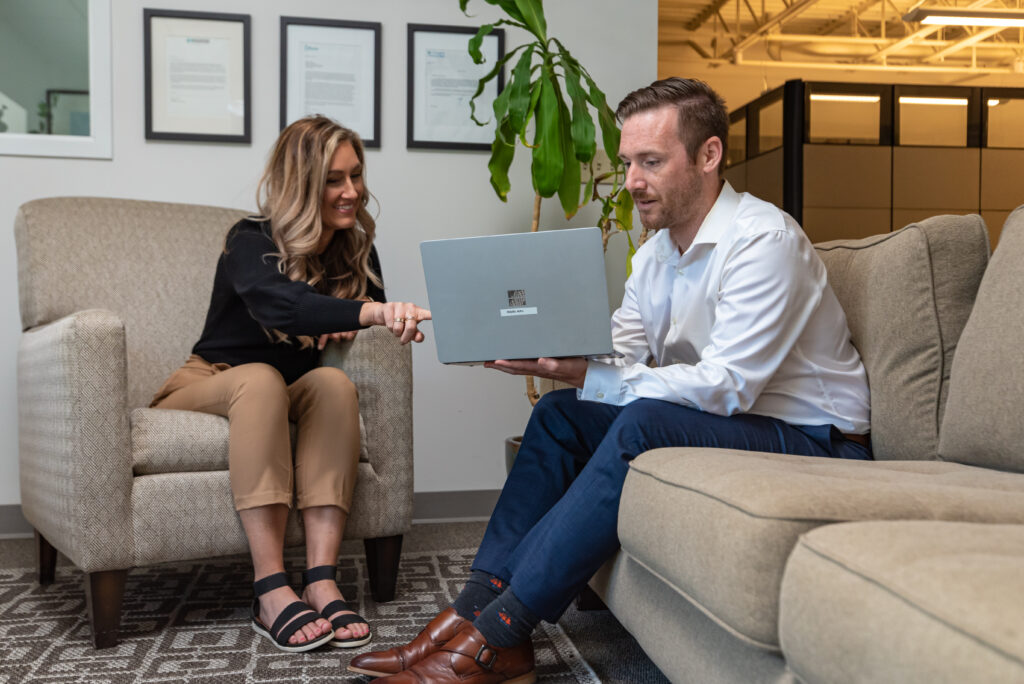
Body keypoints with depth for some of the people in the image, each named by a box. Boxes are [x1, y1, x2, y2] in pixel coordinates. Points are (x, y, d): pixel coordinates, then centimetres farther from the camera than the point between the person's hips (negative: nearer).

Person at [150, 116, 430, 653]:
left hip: (288, 391, 4)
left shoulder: (356, 250, -2)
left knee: (335, 383, -29)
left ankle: (321, 580, -39)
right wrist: (373, 312, -58)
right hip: (209, 382, -4)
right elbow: (279, 304, -41)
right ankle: (271, 593, -43)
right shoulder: (251, 242, -19)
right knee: (261, 378, -37)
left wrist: (342, 322, -15)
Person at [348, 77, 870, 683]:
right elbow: (617, 363, 3)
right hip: (726, 424, 8)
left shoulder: (764, 240, -19)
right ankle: (476, 607, -12)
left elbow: (726, 387, -27)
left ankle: (498, 634, -25)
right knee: (562, 413, -4)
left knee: (644, 424, -32)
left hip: (812, 441, -8)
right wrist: (544, 352, -18)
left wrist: (581, 374, -31)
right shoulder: (656, 251, 9)